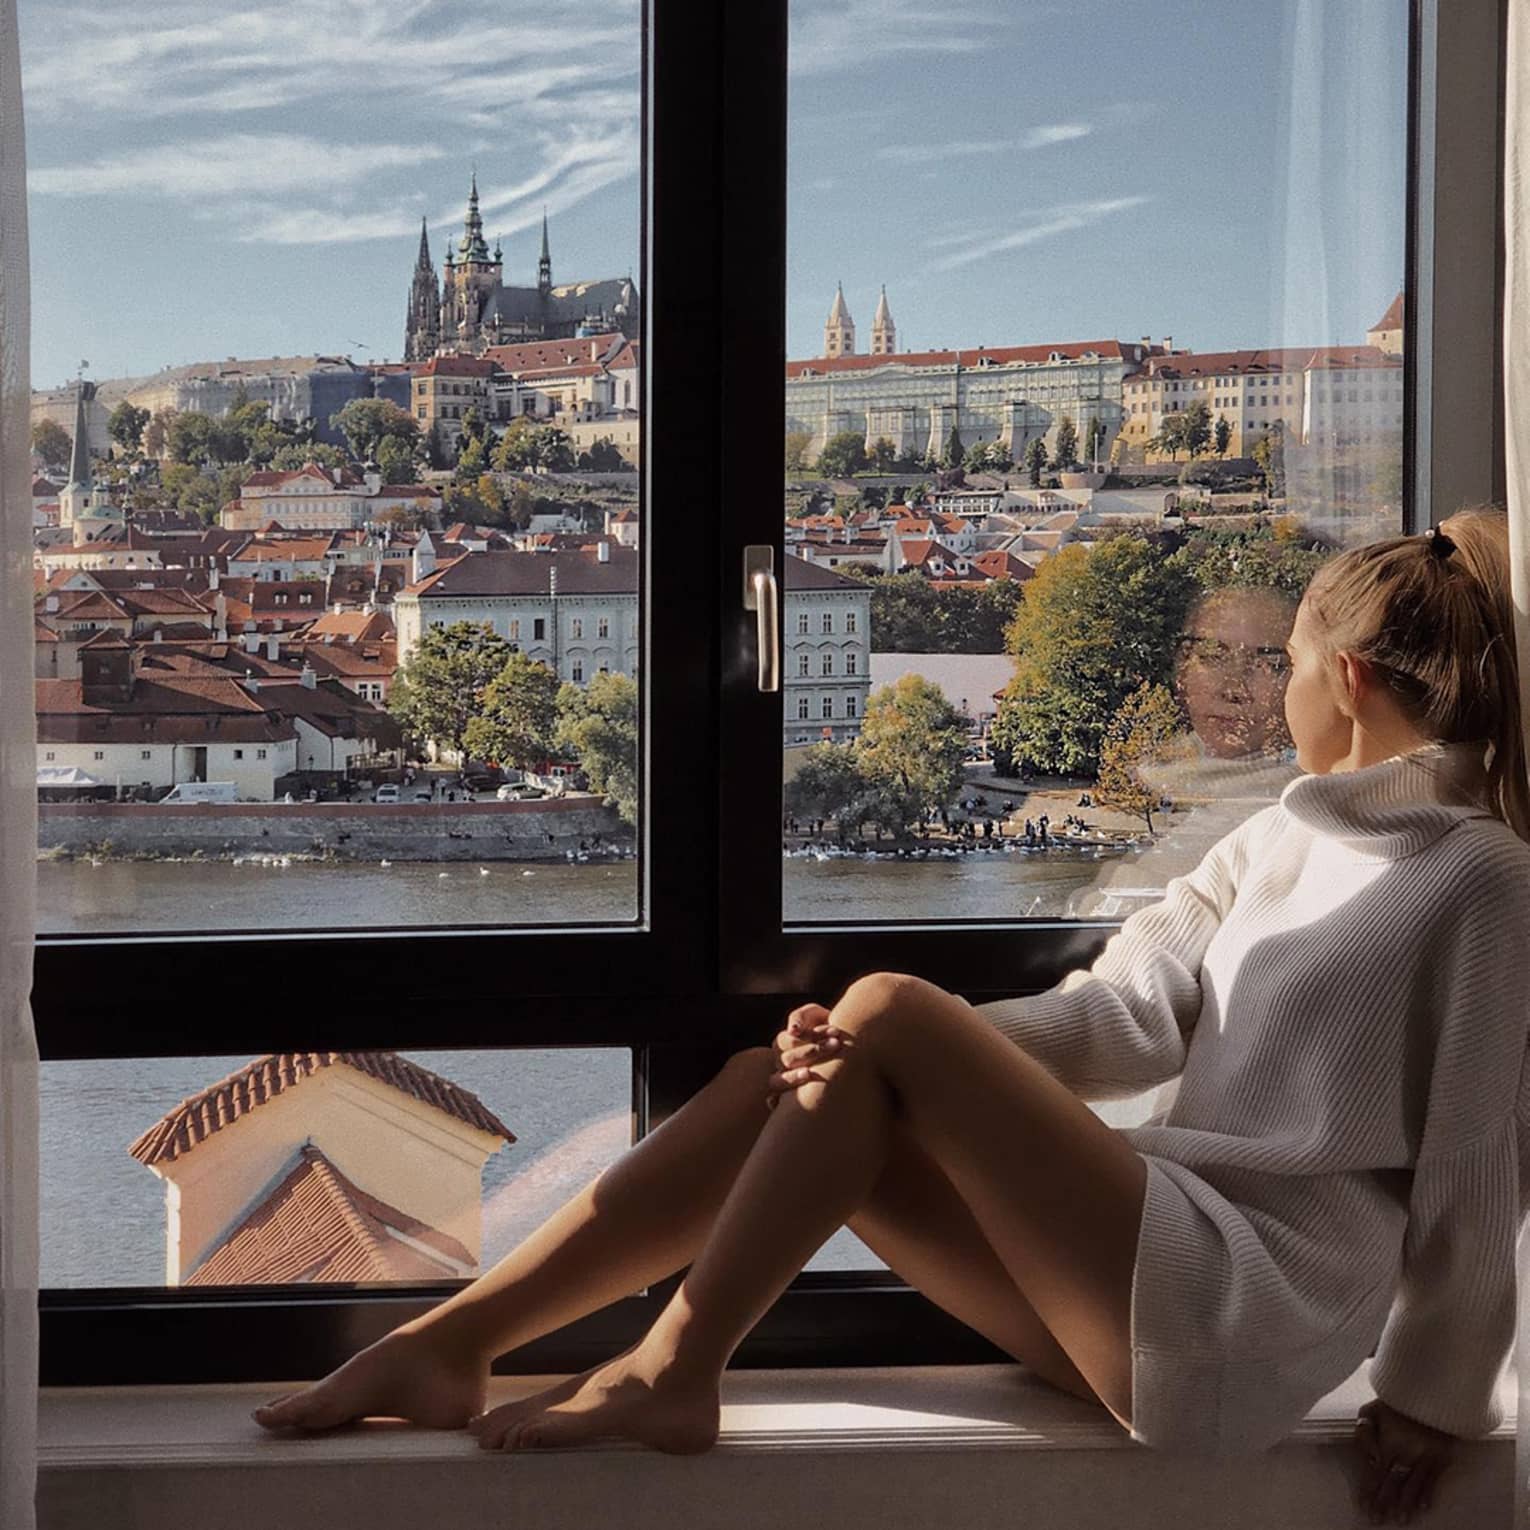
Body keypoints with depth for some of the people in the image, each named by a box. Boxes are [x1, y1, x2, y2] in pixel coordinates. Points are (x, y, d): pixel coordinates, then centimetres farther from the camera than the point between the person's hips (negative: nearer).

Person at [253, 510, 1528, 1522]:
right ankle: (447, 1343, -5)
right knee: (794, 1080, -6)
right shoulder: (1276, 844, 20)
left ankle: (672, 1372, -9)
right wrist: (872, 1061, -7)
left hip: (1245, 1325, -7)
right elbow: (1118, 1016, 9)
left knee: (888, 1013, -17)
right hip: (1149, 1288, 7)